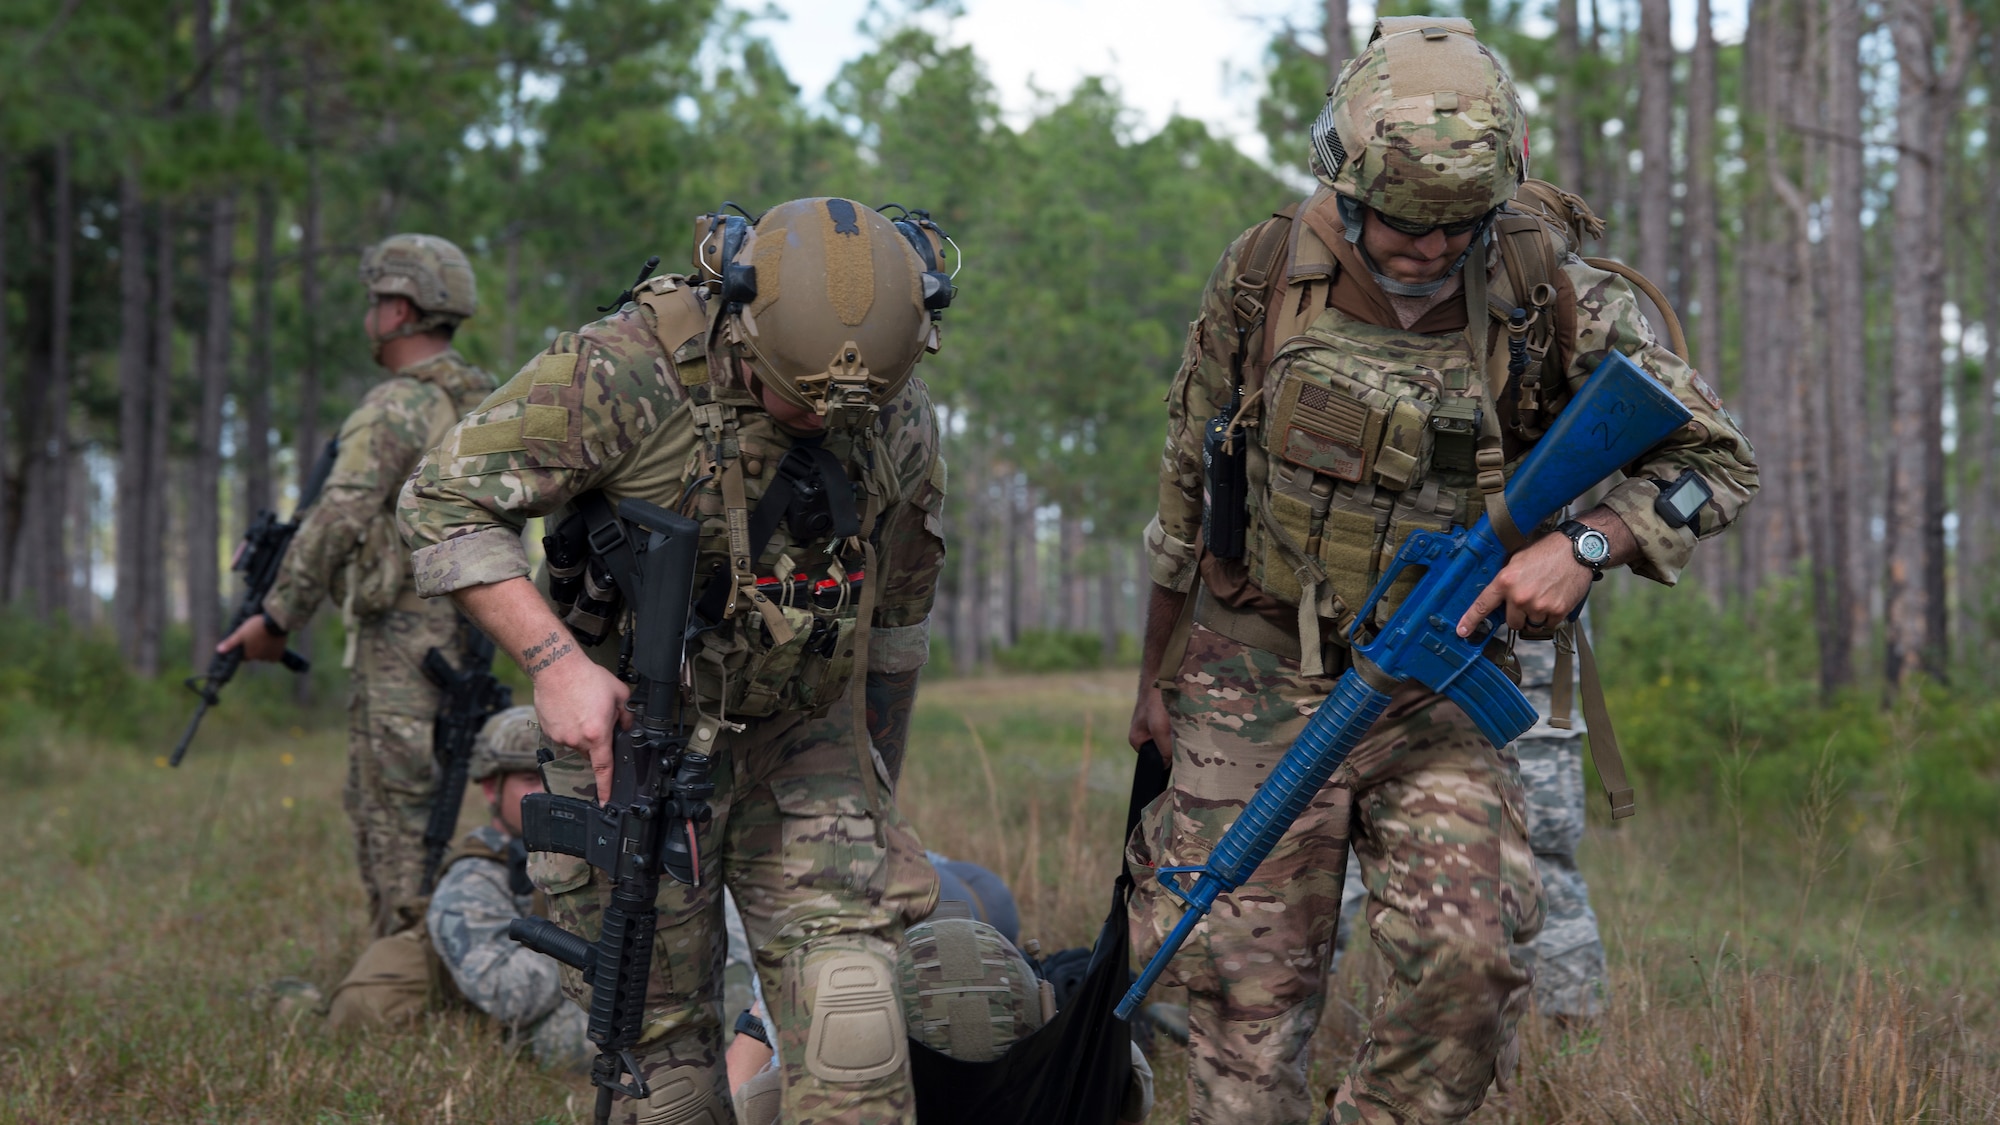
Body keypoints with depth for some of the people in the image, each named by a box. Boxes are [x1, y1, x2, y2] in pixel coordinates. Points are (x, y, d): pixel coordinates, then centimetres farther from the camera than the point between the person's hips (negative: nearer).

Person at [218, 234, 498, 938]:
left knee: (396, 808, -5)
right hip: (467, 631, 9)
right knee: (373, 799, 17)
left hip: (402, 635, -9)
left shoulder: (395, 407, -13)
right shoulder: (486, 404, 14)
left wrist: (277, 617, -12)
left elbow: (338, 521, -20)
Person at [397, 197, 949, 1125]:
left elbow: (899, 599, 12)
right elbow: (445, 501, -17)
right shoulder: (625, 372, -22)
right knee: (662, 1029, 2)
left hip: (803, 733, 3)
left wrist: (877, 776, 20)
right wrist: (555, 662, -27)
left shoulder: (899, 418, -5)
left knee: (845, 986, -13)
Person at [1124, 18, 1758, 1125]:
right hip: (1256, 677, 0)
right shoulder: (1262, 277, -6)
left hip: (1435, 690, 0)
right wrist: (1157, 675, 14)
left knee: (1469, 963, -17)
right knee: (1248, 993, -1)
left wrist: (1585, 543, -21)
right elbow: (1187, 481, 7)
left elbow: (1718, 461, -3)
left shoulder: (1550, 296, -10)